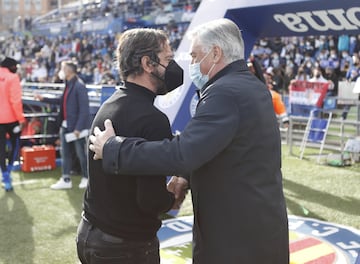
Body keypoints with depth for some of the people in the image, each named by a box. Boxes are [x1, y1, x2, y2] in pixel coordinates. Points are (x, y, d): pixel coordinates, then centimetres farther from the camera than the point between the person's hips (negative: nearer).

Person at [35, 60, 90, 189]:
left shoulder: (79, 86, -19)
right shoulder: (68, 84, 8)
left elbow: (84, 109, -21)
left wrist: (78, 128, -21)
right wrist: (44, 99, 18)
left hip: (77, 127, -9)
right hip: (66, 125, 9)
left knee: (81, 153, 5)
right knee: (65, 153, 13)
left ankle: (86, 178, 22)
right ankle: (65, 180, 23)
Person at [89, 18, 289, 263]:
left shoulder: (225, 92, -21)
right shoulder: (254, 87, 9)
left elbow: (182, 153, -30)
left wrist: (111, 147, -21)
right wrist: (190, 176, 3)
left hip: (237, 237, -9)